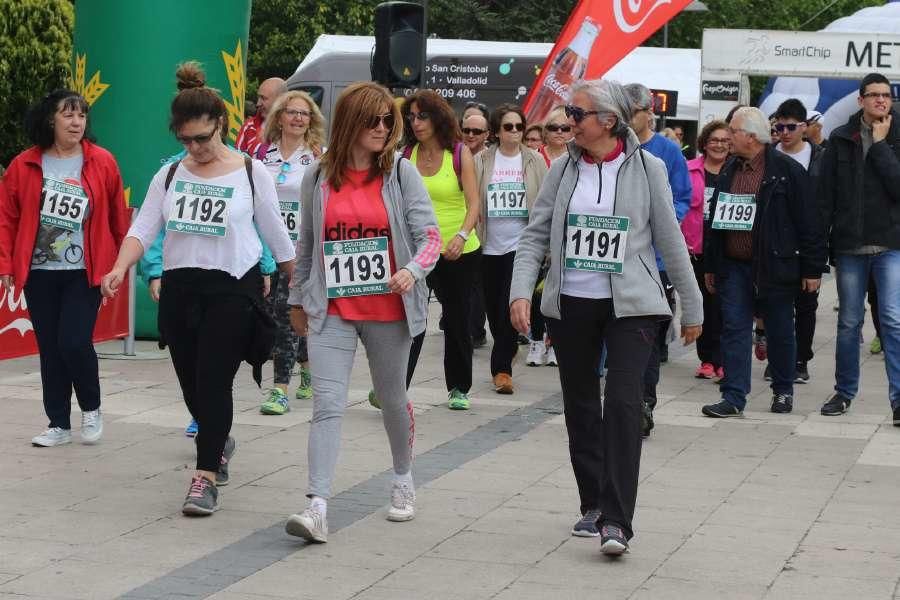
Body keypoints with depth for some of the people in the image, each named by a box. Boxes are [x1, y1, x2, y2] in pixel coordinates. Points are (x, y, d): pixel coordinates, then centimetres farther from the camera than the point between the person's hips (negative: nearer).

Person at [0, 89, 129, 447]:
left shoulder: (103, 163, -3)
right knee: (50, 350, 7)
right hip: (39, 273, 2)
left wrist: (122, 261, 10)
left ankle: (91, 409, 15)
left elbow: (118, 217, 6)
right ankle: (59, 424, 17)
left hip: (84, 273, -2)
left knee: (75, 343, -10)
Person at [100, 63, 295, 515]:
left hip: (233, 288, -4)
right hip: (179, 289, 4)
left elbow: (276, 234, 5)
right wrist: (121, 267, -17)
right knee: (191, 384, 11)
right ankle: (219, 442, 41)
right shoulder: (170, 175, 7)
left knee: (213, 381, -13)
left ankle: (205, 478, -9)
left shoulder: (251, 173, -2)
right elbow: (143, 228, 1)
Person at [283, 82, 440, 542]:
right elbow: (306, 245, 13)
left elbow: (429, 235, -6)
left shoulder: (401, 173, -2)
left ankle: (403, 480, 40)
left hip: (387, 311, 0)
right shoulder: (318, 179, 3)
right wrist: (297, 300, 18)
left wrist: (413, 270, -26)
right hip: (332, 313, 0)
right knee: (327, 405, -11)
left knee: (392, 400, 16)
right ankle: (317, 507, -17)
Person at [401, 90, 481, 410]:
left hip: (460, 251, -1)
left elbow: (474, 203, -11)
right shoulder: (407, 155, 1)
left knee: (458, 320, 12)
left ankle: (458, 388, 27)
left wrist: (462, 235, -27)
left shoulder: (460, 153, -6)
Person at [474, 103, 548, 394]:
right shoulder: (482, 161, 3)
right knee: (494, 308, 10)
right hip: (490, 246, 2)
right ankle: (505, 355, 29)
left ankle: (501, 367, -7)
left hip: (521, 243, -2)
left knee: (510, 308, -11)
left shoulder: (535, 161, 2)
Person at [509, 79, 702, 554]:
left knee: (623, 402, -16)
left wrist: (692, 309, 5)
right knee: (580, 406, 11)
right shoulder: (563, 168, 4)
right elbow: (535, 235, 2)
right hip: (570, 304, 3)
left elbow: (670, 240, 2)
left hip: (629, 305, -3)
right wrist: (520, 291, -13)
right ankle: (593, 504, 26)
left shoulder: (647, 168, -2)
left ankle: (615, 520, -15)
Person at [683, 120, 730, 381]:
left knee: (721, 305, -3)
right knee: (703, 303, 8)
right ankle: (708, 359, 17)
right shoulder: (689, 170, 3)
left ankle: (718, 360, 4)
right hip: (697, 248, 1)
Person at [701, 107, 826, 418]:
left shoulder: (787, 170, -8)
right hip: (733, 266, 5)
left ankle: (783, 391, 24)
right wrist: (710, 265, 15)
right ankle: (733, 398, -1)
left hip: (774, 266, -5)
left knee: (780, 332, 9)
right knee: (734, 330, -1)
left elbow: (809, 222, -8)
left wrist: (812, 269, -10)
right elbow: (715, 218, 16)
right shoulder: (728, 171, 10)